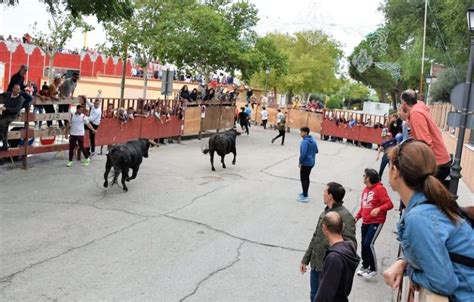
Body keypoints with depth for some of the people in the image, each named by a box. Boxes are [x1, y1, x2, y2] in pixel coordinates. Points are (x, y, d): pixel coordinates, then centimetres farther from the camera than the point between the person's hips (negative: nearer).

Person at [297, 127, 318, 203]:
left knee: (303, 179, 0)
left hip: (305, 163, -9)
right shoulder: (313, 140, 7)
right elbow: (316, 151, 15)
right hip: (311, 162, 9)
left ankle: (305, 197, 2)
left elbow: (303, 153, -28)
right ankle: (305, 193, 34)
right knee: (306, 178, 21)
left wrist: (300, 162, -18)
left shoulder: (305, 141, -21)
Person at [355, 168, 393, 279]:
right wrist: (357, 217, 10)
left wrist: (378, 209, -34)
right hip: (365, 222, 8)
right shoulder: (366, 189, 11)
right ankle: (365, 266, 29)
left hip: (376, 222, -8)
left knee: (368, 244, -12)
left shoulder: (380, 189, -13)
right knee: (364, 244, 12)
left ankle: (373, 269, 2)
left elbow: (389, 204, -18)